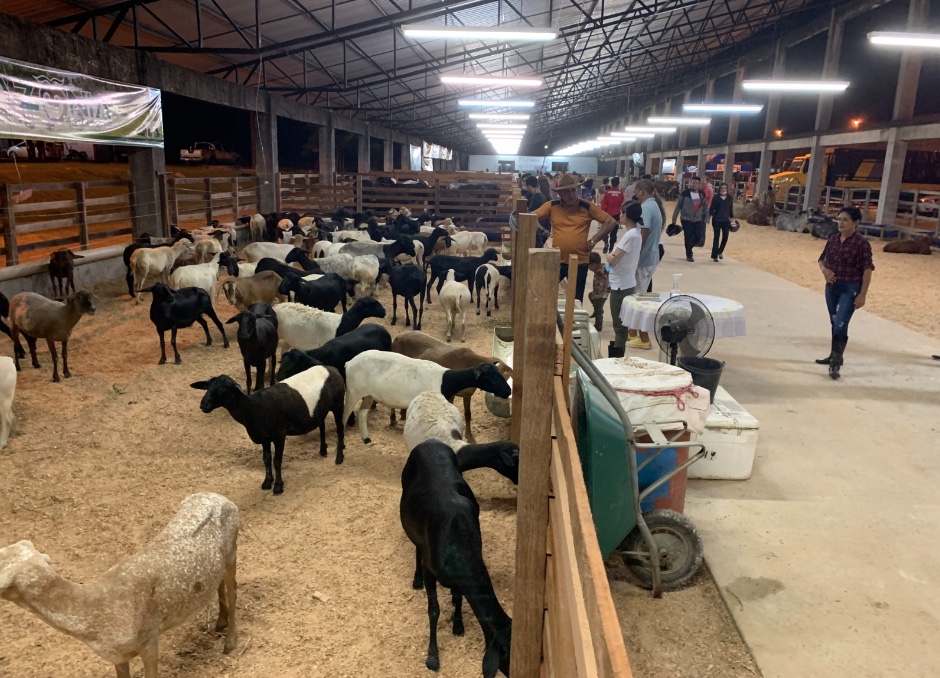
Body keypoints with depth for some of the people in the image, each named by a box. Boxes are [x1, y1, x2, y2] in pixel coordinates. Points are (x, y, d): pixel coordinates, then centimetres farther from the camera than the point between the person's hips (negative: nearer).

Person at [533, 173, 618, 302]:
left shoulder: (587, 207, -3)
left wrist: (593, 240, -6)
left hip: (580, 262, -1)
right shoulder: (552, 206, -2)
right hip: (556, 261, 1)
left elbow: (610, 222, -2)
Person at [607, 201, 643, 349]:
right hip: (625, 283, 10)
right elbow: (615, 258, 12)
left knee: (619, 326, -3)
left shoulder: (630, 235, -20)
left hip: (621, 285, -10)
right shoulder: (635, 233, 10)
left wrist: (611, 257, 1)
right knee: (621, 325, 16)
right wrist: (612, 256, -8)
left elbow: (612, 261, -19)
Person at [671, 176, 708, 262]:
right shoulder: (685, 193, -7)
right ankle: (689, 255, 12)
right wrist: (674, 219, -6)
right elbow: (678, 206, -5)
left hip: (698, 220, 4)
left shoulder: (702, 194, 6)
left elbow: (705, 206, 14)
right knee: (688, 237, -3)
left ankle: (689, 248, 28)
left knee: (698, 237, 1)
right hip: (686, 219, -4)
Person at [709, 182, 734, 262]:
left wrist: (731, 218, 9)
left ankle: (720, 251, 27)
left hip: (726, 220, 3)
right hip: (716, 220, -3)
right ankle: (714, 255, 7)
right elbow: (711, 208, -3)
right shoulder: (716, 198, -5)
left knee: (725, 237, 0)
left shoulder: (730, 198, 4)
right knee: (716, 237, 0)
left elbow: (731, 209, 10)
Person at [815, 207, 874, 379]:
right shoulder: (833, 239, 5)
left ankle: (836, 363, -12)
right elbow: (822, 258, 17)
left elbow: (867, 270, -13)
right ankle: (834, 356, 32)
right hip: (832, 287, 7)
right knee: (834, 324, 18)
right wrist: (824, 269, -7)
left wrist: (862, 294, -17)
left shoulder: (861, 243, -12)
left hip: (850, 289, -7)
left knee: (840, 325, -14)